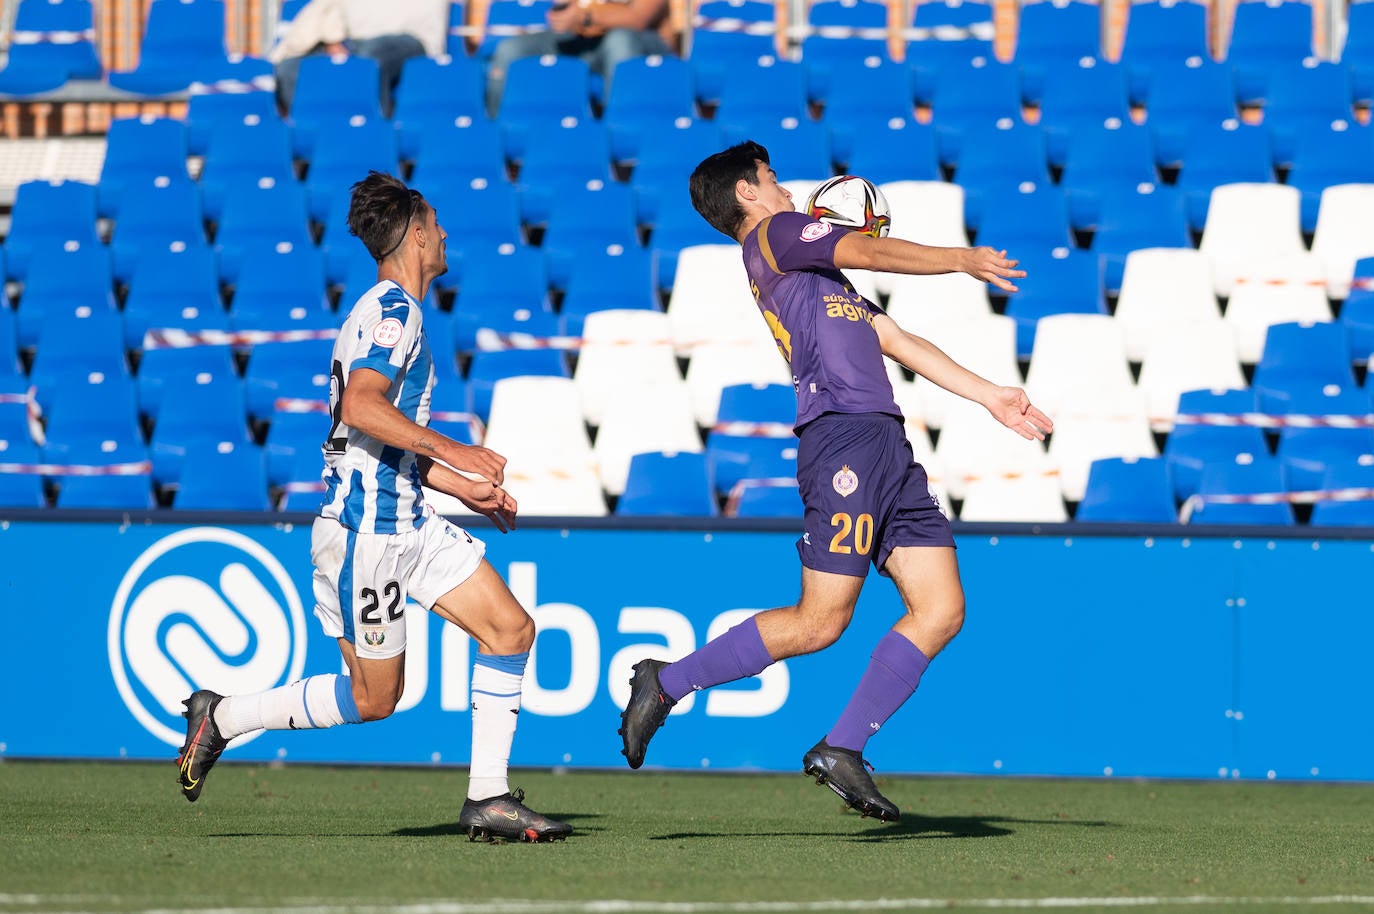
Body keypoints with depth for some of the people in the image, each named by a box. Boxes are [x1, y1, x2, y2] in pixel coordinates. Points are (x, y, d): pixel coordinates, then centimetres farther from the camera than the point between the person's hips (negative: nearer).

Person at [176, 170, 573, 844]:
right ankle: (221, 718, 14)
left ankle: (489, 799, 3)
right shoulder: (392, 310, -14)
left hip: (408, 523, 10)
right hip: (365, 528, -10)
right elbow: (359, 408, -30)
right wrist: (449, 451, -27)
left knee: (511, 629, 2)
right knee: (373, 698, 0)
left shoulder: (396, 311, 18)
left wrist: (463, 486, 22)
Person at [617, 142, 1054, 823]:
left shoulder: (813, 272, 31)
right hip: (845, 439, -9)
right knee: (820, 622, -13)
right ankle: (667, 683, -1)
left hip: (887, 446, 9)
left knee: (941, 610, -1)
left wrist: (991, 397, 23)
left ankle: (841, 751, 0)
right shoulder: (773, 234, 5)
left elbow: (897, 341, 28)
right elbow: (869, 252, -10)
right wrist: (962, 260, 0)